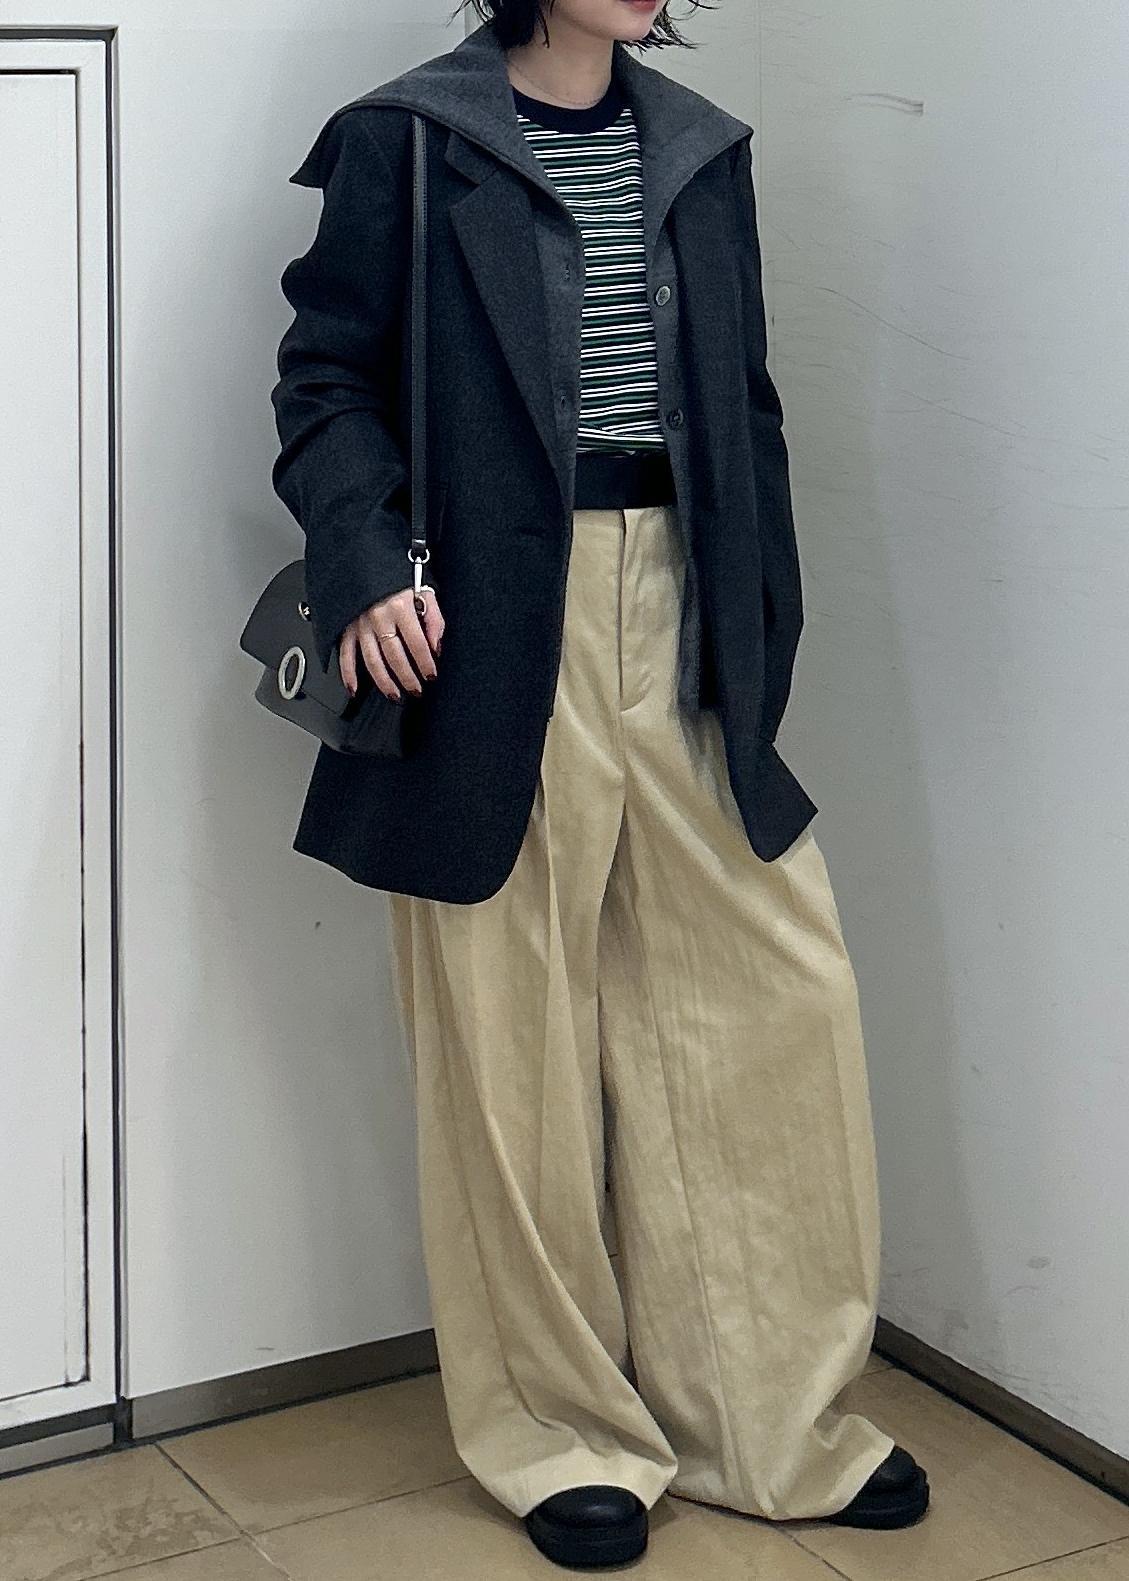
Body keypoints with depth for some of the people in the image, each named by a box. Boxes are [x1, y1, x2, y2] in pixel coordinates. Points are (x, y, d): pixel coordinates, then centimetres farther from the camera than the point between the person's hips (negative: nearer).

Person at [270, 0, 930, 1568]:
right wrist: (364, 570, -18)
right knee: (514, 1041, 3)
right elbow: (329, 380, -2)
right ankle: (560, 1434, 20)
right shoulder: (409, 141, -1)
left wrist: (766, 622, 9)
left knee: (781, 998, 5)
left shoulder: (701, 149, 13)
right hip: (500, 638, -5)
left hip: (683, 627, 5)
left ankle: (770, 1421, 20)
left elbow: (745, 404, 15)